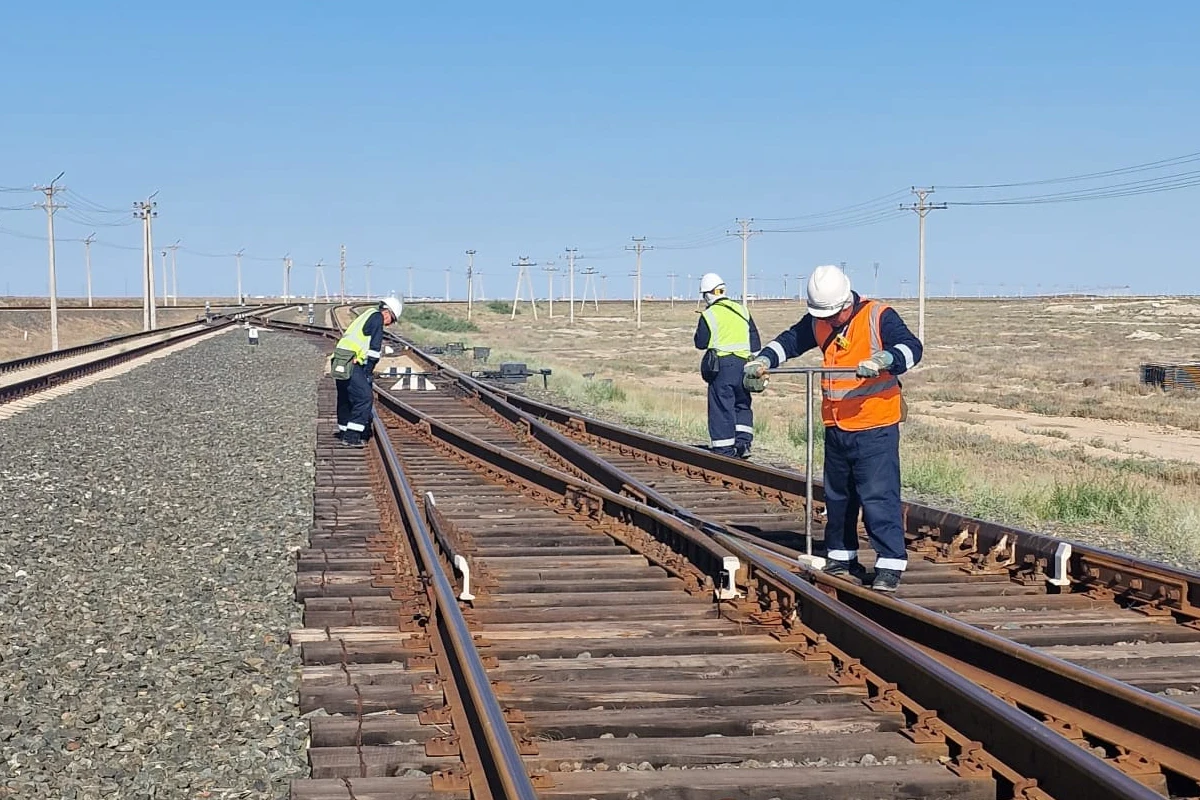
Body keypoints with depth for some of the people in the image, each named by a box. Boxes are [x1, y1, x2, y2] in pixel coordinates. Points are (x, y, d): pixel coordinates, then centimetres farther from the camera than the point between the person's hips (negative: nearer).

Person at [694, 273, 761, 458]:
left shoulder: (708, 315, -5)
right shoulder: (742, 310, 10)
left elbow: (701, 343, -1)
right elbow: (755, 339, 11)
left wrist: (700, 330, 18)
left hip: (721, 365, -4)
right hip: (743, 364, 4)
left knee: (721, 408, 2)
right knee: (743, 404, 17)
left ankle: (724, 449, 2)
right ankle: (744, 441, 2)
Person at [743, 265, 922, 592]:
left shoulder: (878, 316, -11)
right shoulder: (818, 322, 7)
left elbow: (911, 347, -21)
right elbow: (789, 341, 14)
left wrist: (885, 359, -41)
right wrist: (763, 361, -4)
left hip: (876, 427, -7)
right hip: (836, 428, 7)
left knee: (879, 496, -10)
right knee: (837, 496, 15)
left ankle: (890, 564, -7)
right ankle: (841, 558, 28)